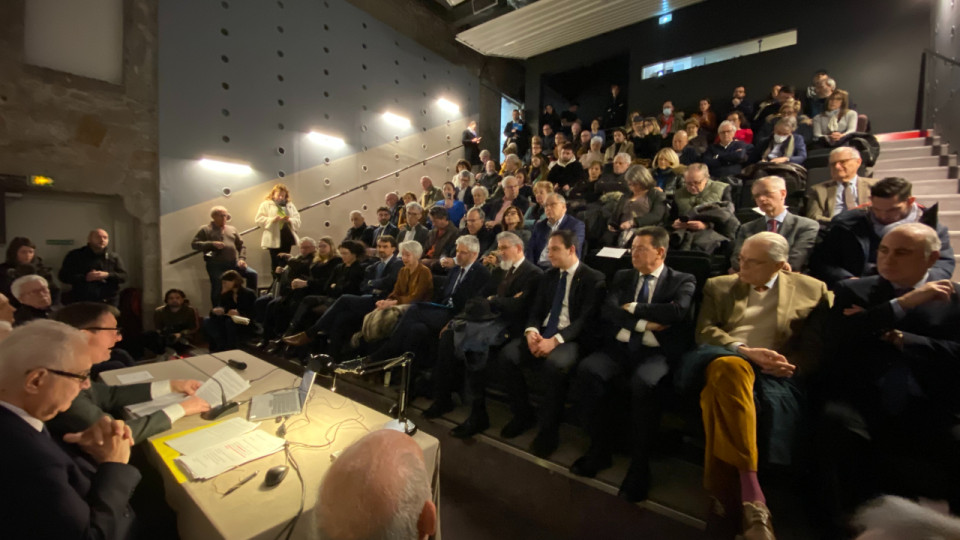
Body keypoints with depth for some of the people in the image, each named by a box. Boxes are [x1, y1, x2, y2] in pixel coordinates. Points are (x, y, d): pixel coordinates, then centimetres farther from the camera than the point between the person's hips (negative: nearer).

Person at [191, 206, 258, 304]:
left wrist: (242, 259, 1)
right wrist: (212, 244, -16)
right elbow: (194, 244, -1)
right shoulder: (205, 230, 7)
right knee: (217, 288, -5)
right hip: (215, 265, -3)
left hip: (234, 263, 3)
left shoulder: (232, 229, 18)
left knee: (252, 274, -12)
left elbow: (240, 246, 17)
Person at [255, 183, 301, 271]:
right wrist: (272, 219, -18)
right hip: (274, 238, -3)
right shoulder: (266, 204, 5)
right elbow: (259, 219, -4)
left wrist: (290, 220, -13)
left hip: (287, 237, 3)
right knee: (275, 262, 1)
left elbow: (297, 221, 8)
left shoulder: (290, 205, 14)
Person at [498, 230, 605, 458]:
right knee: (507, 356, -19)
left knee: (554, 365, -37)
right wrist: (531, 331, -10)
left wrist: (555, 340, -25)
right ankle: (523, 414, 3)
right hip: (541, 334, 6)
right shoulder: (549, 275, 16)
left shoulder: (593, 278, -3)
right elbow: (536, 310, 12)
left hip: (570, 339, -5)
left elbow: (585, 319, -13)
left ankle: (549, 430, -13)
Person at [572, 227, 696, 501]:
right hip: (620, 347, 4)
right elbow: (607, 310, 2)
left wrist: (633, 308, -6)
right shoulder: (622, 276, 18)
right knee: (587, 370, -27)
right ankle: (600, 449, -9)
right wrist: (644, 324, -10)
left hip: (657, 352, -3)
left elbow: (678, 311, -13)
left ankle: (639, 465, -15)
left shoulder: (683, 280, 9)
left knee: (642, 383, -36)